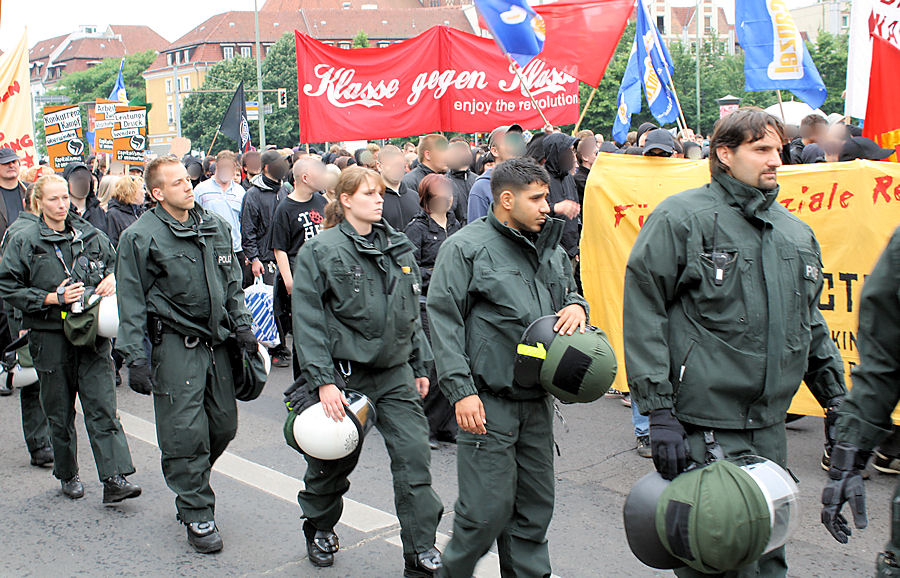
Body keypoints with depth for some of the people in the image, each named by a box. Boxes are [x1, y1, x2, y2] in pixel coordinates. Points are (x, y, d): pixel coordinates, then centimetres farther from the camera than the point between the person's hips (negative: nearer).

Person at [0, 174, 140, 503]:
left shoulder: (90, 235, 6)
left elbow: (114, 263, 21)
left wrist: (112, 278, -2)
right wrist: (52, 298, -13)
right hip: (50, 336, -1)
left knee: (102, 407, -5)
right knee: (59, 411, 10)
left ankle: (114, 479, -7)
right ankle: (67, 475, 26)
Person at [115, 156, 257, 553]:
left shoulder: (215, 226, 10)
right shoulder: (141, 236, -7)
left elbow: (231, 282, 19)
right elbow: (132, 302, -6)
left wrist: (242, 326, 10)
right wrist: (135, 358, -11)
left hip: (216, 339, 6)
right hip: (175, 344, -6)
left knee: (224, 424, 10)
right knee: (186, 432, -4)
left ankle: (186, 482, 36)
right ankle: (197, 515, 10)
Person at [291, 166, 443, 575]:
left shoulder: (399, 246, 9)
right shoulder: (320, 251, -7)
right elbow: (308, 322, -10)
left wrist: (421, 367, 15)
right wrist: (322, 381, -17)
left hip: (395, 372, 4)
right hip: (345, 373, -4)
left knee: (414, 456, -5)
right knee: (334, 459, 12)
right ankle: (319, 529, 40)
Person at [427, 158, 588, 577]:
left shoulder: (551, 248, 13)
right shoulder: (466, 247, -6)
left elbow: (569, 293, 27)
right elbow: (444, 321, -9)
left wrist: (577, 306, 1)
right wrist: (461, 390, -16)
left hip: (538, 399, 7)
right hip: (489, 400, -6)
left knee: (535, 506, 14)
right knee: (488, 508, -3)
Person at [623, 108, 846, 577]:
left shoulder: (795, 231, 14)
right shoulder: (681, 217, -8)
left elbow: (811, 322, 24)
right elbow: (643, 313, -12)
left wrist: (838, 398, 20)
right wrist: (658, 411, -16)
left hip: (769, 428, 7)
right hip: (702, 429, -7)